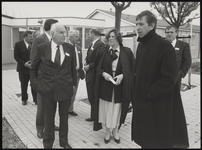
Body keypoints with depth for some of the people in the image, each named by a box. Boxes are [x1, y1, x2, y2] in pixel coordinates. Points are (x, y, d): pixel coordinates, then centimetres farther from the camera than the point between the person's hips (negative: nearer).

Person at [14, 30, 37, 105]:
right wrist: (24, 63, -15)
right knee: (24, 85, 11)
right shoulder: (18, 44, -2)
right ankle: (24, 99, 28)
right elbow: (16, 56, -5)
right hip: (23, 68, -1)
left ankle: (35, 99, 13)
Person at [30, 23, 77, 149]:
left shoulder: (69, 48, 0)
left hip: (66, 89, 2)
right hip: (48, 89, -1)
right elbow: (34, 68, 6)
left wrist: (74, 83, 8)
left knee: (64, 118, 15)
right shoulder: (42, 48, -5)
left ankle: (64, 142, 36)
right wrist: (35, 83, 0)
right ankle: (48, 144, 34)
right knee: (49, 118, 13)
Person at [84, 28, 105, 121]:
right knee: (91, 97, 16)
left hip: (94, 76, -10)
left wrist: (89, 66, -16)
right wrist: (86, 63, 3)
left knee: (93, 97, 1)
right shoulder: (92, 45, 14)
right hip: (89, 75, 10)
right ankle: (93, 116, 29)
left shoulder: (100, 45, -16)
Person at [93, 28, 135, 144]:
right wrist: (103, 73, -14)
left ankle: (115, 131, 32)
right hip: (105, 86, 1)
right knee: (106, 109, 8)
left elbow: (133, 69, -2)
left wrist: (122, 75, -17)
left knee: (117, 109, 10)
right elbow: (97, 68, 6)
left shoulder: (127, 52, -3)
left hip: (120, 86, -1)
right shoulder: (102, 51, 2)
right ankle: (108, 131, 28)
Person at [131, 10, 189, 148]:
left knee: (157, 141, 10)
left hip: (157, 105, -7)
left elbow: (169, 78, -19)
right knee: (145, 140, 20)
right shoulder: (141, 45, 9)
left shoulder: (164, 46, -16)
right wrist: (137, 92, 7)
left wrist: (150, 94, -14)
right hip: (141, 102, 7)